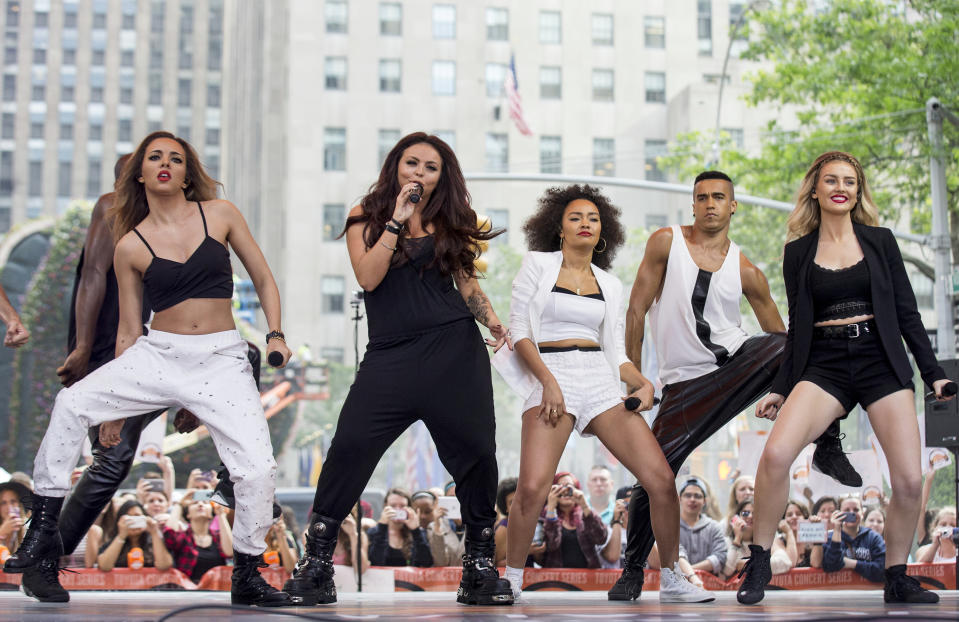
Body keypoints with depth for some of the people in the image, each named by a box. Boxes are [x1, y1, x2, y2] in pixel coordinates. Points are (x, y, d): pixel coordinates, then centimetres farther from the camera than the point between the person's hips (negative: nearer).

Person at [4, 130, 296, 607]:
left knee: (257, 467, -14)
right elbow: (128, 330, 10)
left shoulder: (220, 214, 3)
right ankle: (45, 526, -10)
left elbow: (264, 281, 10)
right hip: (156, 355, 1)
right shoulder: (130, 246, 4)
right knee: (72, 403, -22)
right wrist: (116, 406, 11)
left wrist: (276, 334, -6)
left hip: (221, 359, -1)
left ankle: (247, 577, 6)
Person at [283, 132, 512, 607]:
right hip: (391, 355, -2)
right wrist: (397, 220, -10)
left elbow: (466, 282, 17)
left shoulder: (449, 221, 14)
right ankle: (316, 563, -4)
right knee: (350, 447, -13)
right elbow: (368, 277, -6)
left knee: (475, 451, -1)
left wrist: (490, 318, -1)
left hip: (455, 350, 2)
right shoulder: (366, 216, 8)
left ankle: (480, 567, 13)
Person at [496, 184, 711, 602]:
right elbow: (518, 330, 1)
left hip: (601, 380, 4)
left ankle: (671, 581, 8)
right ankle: (511, 580, -2)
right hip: (549, 376, -4)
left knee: (662, 479, -8)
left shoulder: (610, 285, 19)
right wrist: (548, 381, -12)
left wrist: (643, 383, -1)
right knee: (533, 489, -22)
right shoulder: (538, 265, 8)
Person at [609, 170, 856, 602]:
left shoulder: (746, 271, 2)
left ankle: (828, 446, -9)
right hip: (686, 383, -1)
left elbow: (780, 335, 8)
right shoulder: (666, 242, -2)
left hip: (741, 361, 1)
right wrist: (633, 374, -2)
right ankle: (632, 571, 10)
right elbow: (637, 310, 0)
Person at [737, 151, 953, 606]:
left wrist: (933, 373, 4)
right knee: (776, 454, -26)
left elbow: (906, 313, 10)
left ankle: (896, 579, 11)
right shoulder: (798, 251, 10)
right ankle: (759, 563, -8)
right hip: (824, 366, 0)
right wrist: (780, 390, 11)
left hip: (881, 363, 1)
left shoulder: (880, 241, 9)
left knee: (909, 480, -11)